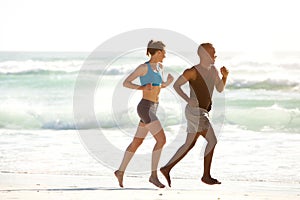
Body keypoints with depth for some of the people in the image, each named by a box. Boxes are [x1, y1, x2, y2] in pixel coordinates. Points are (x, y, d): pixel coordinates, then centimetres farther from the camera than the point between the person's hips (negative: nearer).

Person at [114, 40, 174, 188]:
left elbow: (161, 86, 26)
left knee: (137, 142, 16)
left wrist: (168, 82, 3)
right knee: (161, 140, -15)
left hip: (152, 109, 9)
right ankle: (153, 175, -11)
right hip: (146, 108, -9)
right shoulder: (143, 67, -11)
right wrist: (141, 87, -26)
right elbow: (125, 83, -9)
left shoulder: (159, 67, 13)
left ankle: (121, 171, 27)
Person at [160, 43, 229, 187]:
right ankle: (206, 176, -2)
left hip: (200, 113, 9)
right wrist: (188, 100, -21)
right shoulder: (193, 71, -13)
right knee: (212, 141, -9)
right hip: (195, 111, -9)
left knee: (189, 144, 12)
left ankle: (167, 169, 16)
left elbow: (220, 89, 15)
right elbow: (176, 85, -9)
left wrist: (225, 76, -4)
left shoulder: (213, 70, 11)